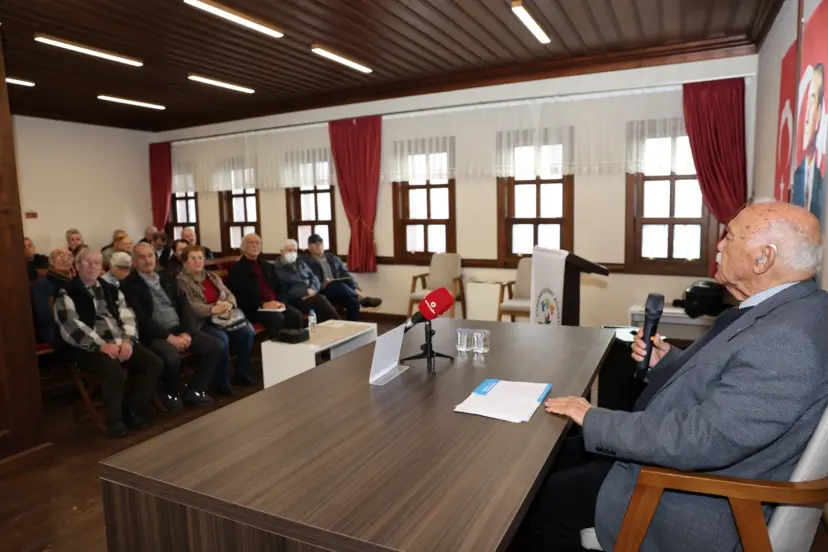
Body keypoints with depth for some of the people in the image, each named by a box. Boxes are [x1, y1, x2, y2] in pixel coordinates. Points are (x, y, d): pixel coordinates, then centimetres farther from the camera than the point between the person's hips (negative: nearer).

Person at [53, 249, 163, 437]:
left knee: (154, 363, -12)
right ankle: (115, 419, -10)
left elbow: (127, 317, 11)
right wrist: (102, 345, -21)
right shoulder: (66, 293, 1)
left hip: (120, 343, 6)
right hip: (89, 348, -6)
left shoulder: (111, 290, 19)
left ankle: (132, 410, 2)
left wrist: (127, 341, -8)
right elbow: (71, 326, -12)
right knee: (115, 372, -34)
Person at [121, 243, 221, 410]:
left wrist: (187, 332, -7)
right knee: (171, 357, -35)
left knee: (214, 345, -12)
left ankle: (195, 390, 1)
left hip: (179, 329, 6)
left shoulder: (168, 280, 18)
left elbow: (185, 306, 10)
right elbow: (140, 319, -12)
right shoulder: (129, 285, -1)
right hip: (154, 335, -6)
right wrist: (168, 337, -18)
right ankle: (172, 394, -3)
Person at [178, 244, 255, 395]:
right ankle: (222, 381, -14)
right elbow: (189, 307, -15)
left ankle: (242, 373, 0)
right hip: (201, 321, -6)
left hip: (224, 317, 6)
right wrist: (213, 309, -25)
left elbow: (229, 295, 14)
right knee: (222, 339, -32)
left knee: (247, 332, -17)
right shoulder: (181, 281, -1)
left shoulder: (213, 277, 20)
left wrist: (228, 305, -11)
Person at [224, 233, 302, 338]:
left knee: (296, 316, -21)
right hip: (254, 308, -6)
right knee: (277, 318, -33)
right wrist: (262, 304, -17)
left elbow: (279, 287, 23)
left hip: (275, 304, 6)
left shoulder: (268, 266, 22)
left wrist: (280, 301, -1)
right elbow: (237, 296, -9)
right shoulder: (236, 269, 2)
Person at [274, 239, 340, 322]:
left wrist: (312, 289, -5)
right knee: (320, 300, -31)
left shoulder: (300, 263, 23)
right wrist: (306, 291, -12)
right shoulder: (278, 268, 2)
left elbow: (314, 277, 17)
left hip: (310, 295, 5)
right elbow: (285, 291, -10)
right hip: (295, 300, -5)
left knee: (322, 299, -29)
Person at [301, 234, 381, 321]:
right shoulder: (304, 260, 9)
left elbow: (345, 274, 12)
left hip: (339, 288, 5)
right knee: (340, 286, -36)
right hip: (320, 292, -5)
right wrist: (323, 283, -21)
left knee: (353, 301, -29)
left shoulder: (333, 258, 23)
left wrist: (356, 289, -6)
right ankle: (362, 299, -31)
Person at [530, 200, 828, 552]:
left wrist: (593, 420, -24)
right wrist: (667, 360, -1)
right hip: (681, 450, 9)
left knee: (544, 502, -4)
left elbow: (700, 441, -33)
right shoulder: (785, 308, 1)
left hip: (701, 500, -9)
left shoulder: (788, 340, -31)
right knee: (559, 457, 15)